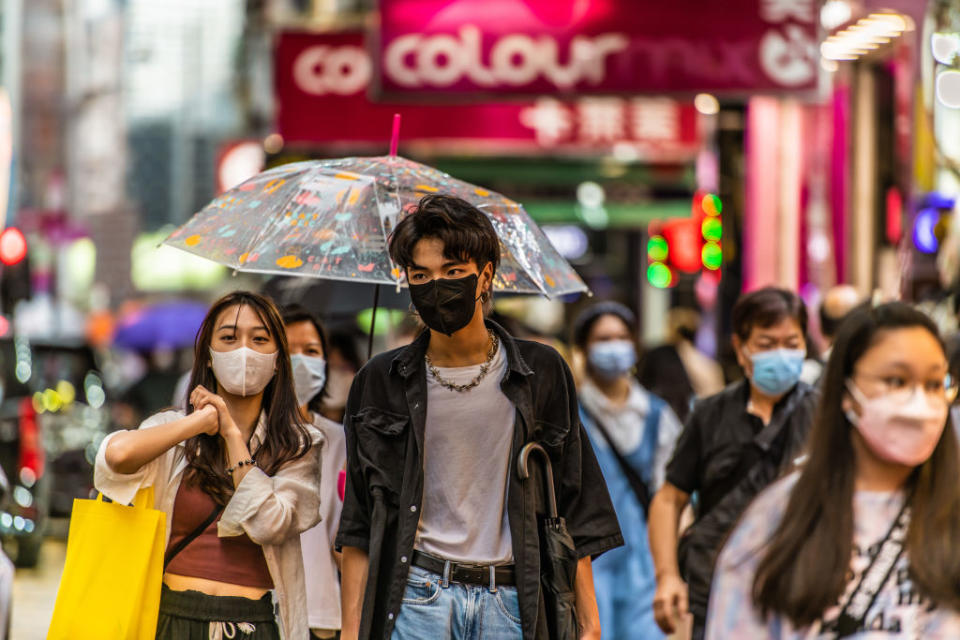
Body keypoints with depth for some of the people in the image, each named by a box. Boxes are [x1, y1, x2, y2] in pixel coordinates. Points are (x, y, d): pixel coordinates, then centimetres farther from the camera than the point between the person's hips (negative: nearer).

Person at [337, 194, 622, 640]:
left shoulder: (542, 373, 7)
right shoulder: (381, 382, 7)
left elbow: (575, 515, 8)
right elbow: (357, 526, 8)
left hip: (512, 602, 0)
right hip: (416, 598, 0)